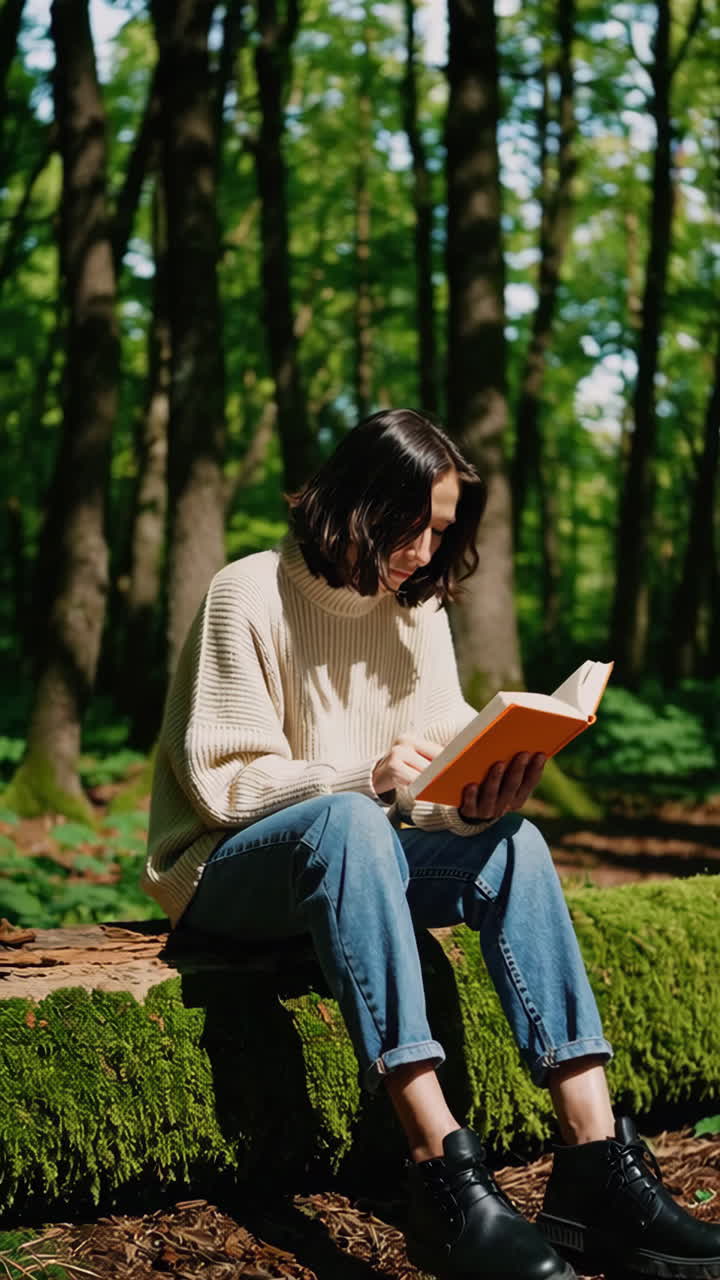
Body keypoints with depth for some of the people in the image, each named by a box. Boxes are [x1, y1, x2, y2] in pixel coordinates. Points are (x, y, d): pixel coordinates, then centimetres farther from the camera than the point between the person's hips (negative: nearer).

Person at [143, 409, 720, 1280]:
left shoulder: (418, 608, 7)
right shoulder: (249, 597, -11)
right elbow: (221, 782, -15)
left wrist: (479, 802, -22)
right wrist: (368, 777, -30)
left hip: (355, 865, 6)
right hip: (225, 876, -6)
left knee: (510, 845, -23)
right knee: (346, 822, -39)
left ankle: (594, 1163, -31)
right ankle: (443, 1171, -46)